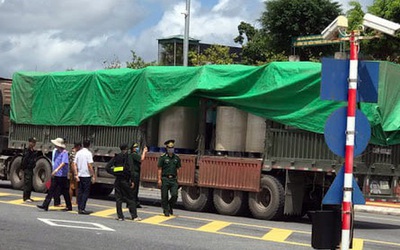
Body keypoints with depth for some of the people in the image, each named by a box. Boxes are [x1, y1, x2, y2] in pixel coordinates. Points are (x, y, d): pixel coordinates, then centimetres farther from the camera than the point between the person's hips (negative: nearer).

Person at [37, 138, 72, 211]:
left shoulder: (64, 153, -14)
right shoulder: (56, 152, 12)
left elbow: (63, 163, -27)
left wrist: (56, 170, -38)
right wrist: (53, 171, 24)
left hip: (62, 175, -8)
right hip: (55, 175, 8)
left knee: (64, 191, 2)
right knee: (51, 191, 4)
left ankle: (69, 207, 14)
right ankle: (45, 205, 3)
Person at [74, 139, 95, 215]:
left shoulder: (78, 153, 7)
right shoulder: (88, 153, -10)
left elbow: (75, 164, 4)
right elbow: (89, 165, -14)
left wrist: (76, 175, 5)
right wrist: (93, 175, -9)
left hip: (79, 175, 5)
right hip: (86, 175, -5)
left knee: (80, 192, 10)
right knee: (86, 192, -1)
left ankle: (79, 208, 12)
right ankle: (82, 208, -7)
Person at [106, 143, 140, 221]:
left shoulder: (116, 157, 8)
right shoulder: (128, 156, -6)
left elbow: (107, 167, 3)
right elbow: (129, 168, -15)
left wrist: (114, 173, 4)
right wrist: (131, 180, -11)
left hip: (117, 180, 4)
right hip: (125, 180, -4)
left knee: (118, 199, 9)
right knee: (130, 198, 1)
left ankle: (120, 216, 7)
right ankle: (134, 216, -1)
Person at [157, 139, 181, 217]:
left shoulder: (177, 158, 10)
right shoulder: (163, 157, -1)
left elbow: (177, 169, 15)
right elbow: (159, 169, -3)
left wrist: (176, 178, 9)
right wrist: (159, 179, -9)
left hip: (173, 179, 3)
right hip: (165, 179, -3)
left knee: (175, 195, -9)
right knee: (164, 196, 1)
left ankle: (170, 207, 17)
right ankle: (166, 211, 13)